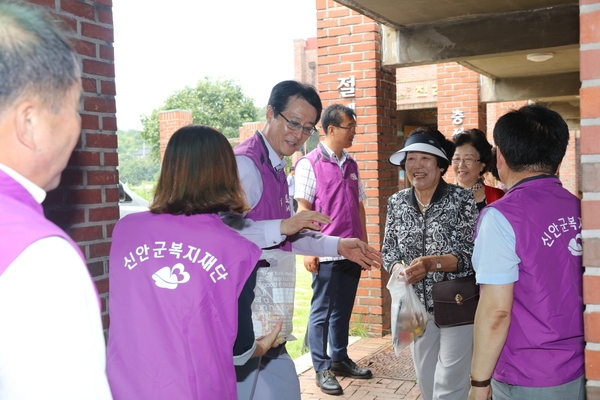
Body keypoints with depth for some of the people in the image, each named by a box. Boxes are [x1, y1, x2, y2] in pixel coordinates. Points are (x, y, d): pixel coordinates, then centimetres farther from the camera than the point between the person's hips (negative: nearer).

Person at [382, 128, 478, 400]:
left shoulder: (461, 200, -12)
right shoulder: (397, 202, 1)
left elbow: (471, 254, -16)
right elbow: (389, 250, 6)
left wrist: (432, 263, -30)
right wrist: (399, 271, -14)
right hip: (417, 306, 5)